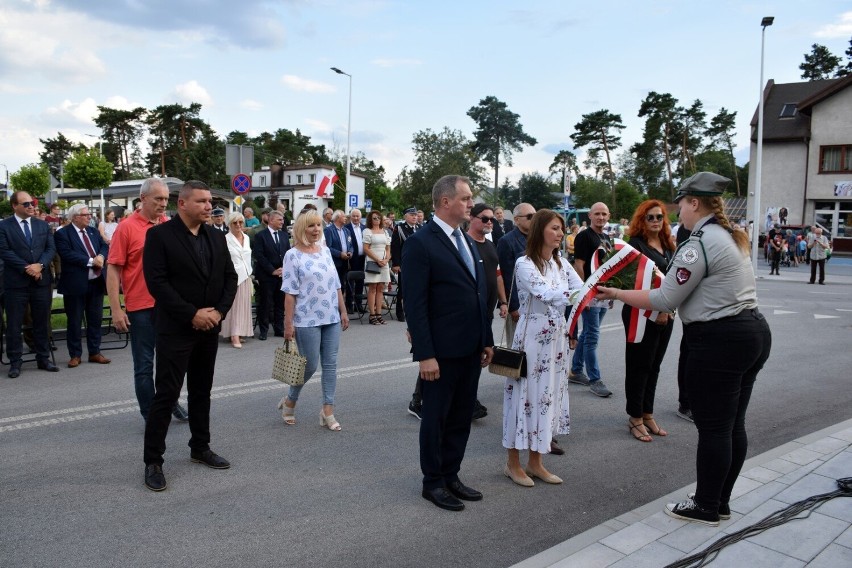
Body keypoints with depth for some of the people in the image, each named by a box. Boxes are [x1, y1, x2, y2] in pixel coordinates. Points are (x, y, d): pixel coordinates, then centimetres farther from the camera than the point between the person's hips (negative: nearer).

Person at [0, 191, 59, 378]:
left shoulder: (43, 225, 11)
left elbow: (51, 248, 3)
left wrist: (39, 265, -13)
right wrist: (27, 268, -16)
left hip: (41, 280, 4)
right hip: (16, 282, -3)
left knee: (42, 322, 9)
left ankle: (43, 359, 19)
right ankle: (15, 362, 12)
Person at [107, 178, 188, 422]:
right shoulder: (126, 228, -6)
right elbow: (113, 269, -7)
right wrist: (116, 310, -12)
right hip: (140, 307, -4)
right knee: (144, 364, 6)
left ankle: (171, 401, 35)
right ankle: (150, 415, 17)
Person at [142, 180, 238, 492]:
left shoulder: (216, 237, 8)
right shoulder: (159, 235, -9)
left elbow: (230, 277, 8)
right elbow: (156, 281, -16)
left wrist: (219, 311, -7)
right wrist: (192, 314, -19)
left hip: (209, 327, 6)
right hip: (175, 329, -5)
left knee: (202, 391, 15)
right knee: (166, 393, -2)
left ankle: (200, 447, 28)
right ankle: (153, 461, 10)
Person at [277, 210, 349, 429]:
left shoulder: (325, 250, 9)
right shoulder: (293, 255, -7)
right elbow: (290, 292, -10)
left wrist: (343, 311, 10)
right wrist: (288, 322, -12)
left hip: (331, 318, 5)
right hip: (307, 320, -5)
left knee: (330, 364, 5)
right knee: (310, 365, 2)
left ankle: (327, 411, 13)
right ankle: (289, 401, 27)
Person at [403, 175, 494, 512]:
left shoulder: (467, 241, 12)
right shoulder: (420, 243, -13)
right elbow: (415, 305, -16)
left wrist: (487, 340, 13)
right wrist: (425, 354, -19)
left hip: (470, 348, 8)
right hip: (441, 351, -8)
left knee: (462, 417, 16)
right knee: (436, 418, 8)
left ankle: (451, 475, 31)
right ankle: (433, 482, 23)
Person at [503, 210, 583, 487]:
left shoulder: (561, 264, 10)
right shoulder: (524, 264, -12)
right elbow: (547, 294, -27)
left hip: (556, 338, 7)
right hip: (532, 337, -7)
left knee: (548, 394, 12)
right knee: (526, 395, 1)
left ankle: (535, 462, 25)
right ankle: (513, 463, 17)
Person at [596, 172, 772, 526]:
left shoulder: (700, 243, -16)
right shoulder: (731, 236, 14)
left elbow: (663, 301, -15)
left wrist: (616, 294, -6)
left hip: (719, 341, -10)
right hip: (751, 332, 10)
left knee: (712, 428, 2)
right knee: (733, 426, 15)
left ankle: (705, 507, 16)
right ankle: (720, 502, 28)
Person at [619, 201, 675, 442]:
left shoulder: (668, 245, 13)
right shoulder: (636, 244, -8)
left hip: (666, 314, 7)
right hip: (641, 314, -7)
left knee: (654, 366, 13)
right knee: (639, 366, 2)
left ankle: (648, 414, 23)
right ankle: (635, 418, 12)